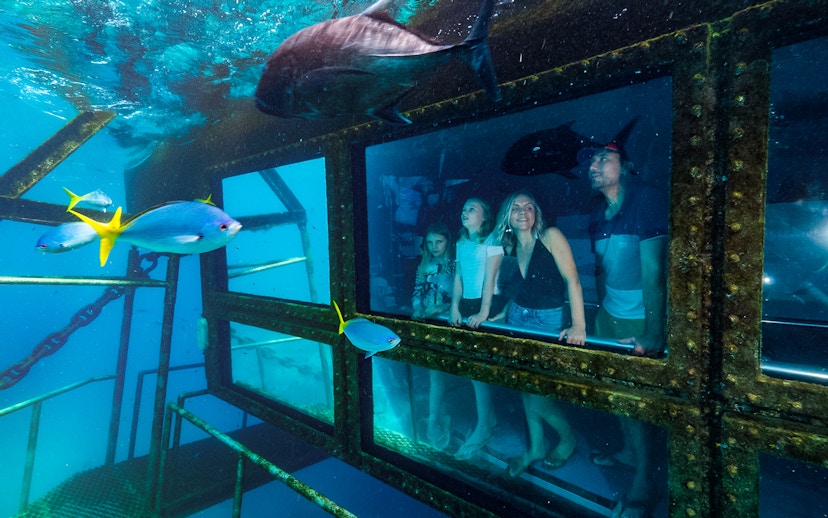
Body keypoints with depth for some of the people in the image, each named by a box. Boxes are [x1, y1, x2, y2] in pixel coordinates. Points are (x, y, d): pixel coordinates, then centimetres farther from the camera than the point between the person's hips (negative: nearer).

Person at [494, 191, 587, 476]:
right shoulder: (512, 247, 6)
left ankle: (567, 438, 25)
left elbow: (572, 279, -18)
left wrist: (578, 325, -26)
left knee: (536, 391, -5)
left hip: (548, 320, -6)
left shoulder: (550, 236, -12)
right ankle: (535, 447, 30)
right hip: (517, 317, 6)